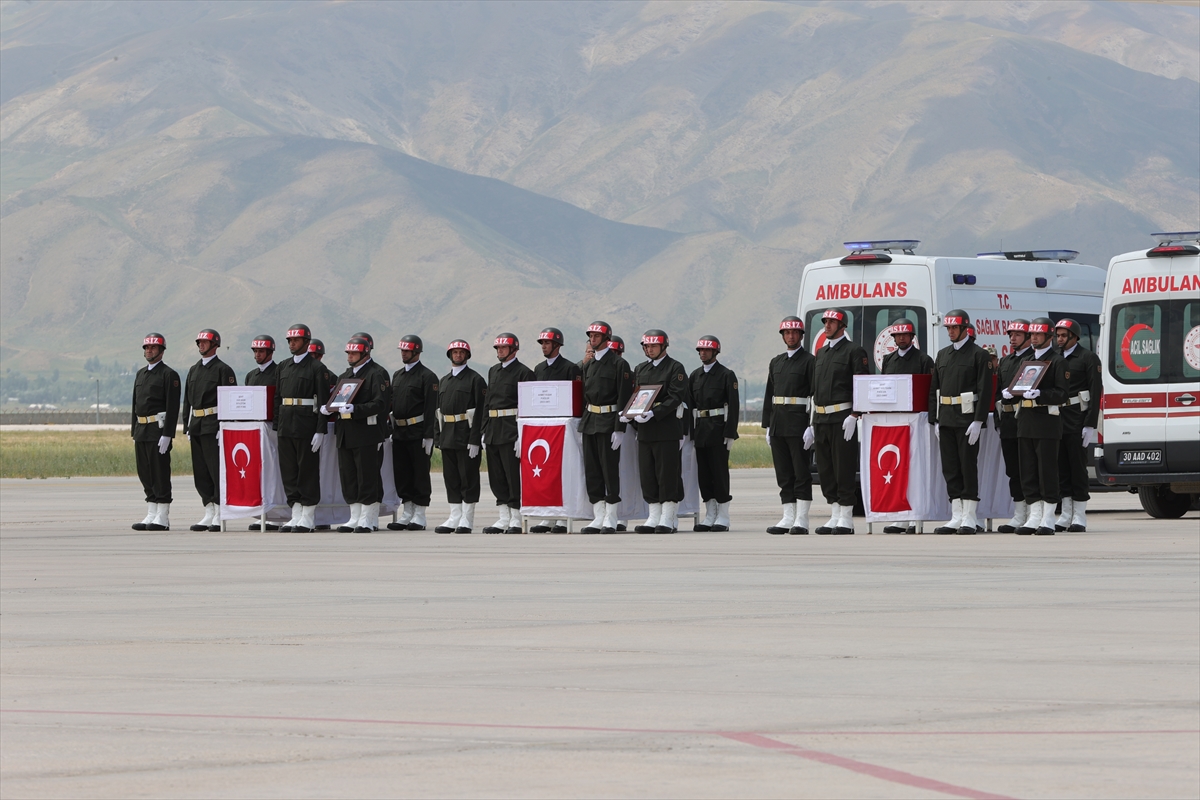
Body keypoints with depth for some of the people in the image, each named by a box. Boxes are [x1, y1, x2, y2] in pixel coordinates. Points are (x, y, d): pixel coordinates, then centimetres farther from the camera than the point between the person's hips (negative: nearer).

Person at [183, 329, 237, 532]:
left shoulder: (223, 369, -4)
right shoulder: (194, 370, 17)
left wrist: (224, 428, -17)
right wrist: (187, 426, 13)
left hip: (213, 426, -8)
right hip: (196, 426, 8)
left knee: (216, 470, -8)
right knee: (200, 472, 7)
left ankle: (220, 516, -6)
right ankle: (209, 514, 11)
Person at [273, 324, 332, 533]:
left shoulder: (317, 368, -3)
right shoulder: (283, 367, 15)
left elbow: (323, 402, -7)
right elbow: (277, 397, 17)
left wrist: (320, 431, -13)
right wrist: (276, 426, 11)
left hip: (306, 427, -6)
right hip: (286, 427, 6)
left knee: (308, 470, -2)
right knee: (288, 471, 6)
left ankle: (308, 518, 1)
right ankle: (296, 514, 12)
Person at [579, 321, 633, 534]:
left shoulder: (618, 364, -7)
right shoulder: (589, 364, 15)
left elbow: (624, 398, -11)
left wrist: (620, 429, -17)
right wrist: (582, 424, 14)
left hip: (608, 423, -7)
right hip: (589, 422, 7)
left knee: (610, 469, -5)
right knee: (591, 470, 6)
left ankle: (611, 519, 0)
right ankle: (598, 518, 11)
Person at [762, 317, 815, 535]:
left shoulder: (809, 361, -3)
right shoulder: (776, 362, 17)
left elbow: (816, 394, -9)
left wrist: (812, 427, -16)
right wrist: (767, 426, 11)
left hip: (799, 422, -7)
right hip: (778, 424, 7)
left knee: (801, 473, -4)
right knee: (784, 474, 7)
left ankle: (801, 520, -4)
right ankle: (788, 518, 9)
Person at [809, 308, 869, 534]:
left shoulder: (853, 352, -4)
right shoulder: (821, 353, 19)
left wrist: (854, 416, -19)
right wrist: (812, 423, 18)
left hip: (842, 419, -8)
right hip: (821, 420, 8)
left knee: (844, 470, -7)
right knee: (825, 471, 8)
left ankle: (846, 519, -4)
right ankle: (835, 517, 13)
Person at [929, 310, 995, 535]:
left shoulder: (978, 355, -3)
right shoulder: (942, 355, 16)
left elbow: (985, 390, -10)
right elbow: (934, 389, 17)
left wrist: (978, 421, -17)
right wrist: (935, 420, 9)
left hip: (967, 419, -6)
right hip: (946, 420, 6)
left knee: (968, 467, -5)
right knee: (950, 468, 6)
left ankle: (969, 519, -2)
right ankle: (956, 518, 9)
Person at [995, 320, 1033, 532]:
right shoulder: (1005, 362, 19)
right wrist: (998, 419, 14)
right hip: (1008, 422, 7)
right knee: (1013, 471, 8)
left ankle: (1033, 516, -3)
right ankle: (1019, 516, 13)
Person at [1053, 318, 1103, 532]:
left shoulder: (1088, 358, -3)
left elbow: (1096, 392, -9)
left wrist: (1090, 425, -15)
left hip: (1077, 421, -6)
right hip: (1057, 420, 6)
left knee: (1078, 466, -5)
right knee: (1062, 467, 5)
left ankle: (1080, 516, -2)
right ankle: (1066, 515, 9)